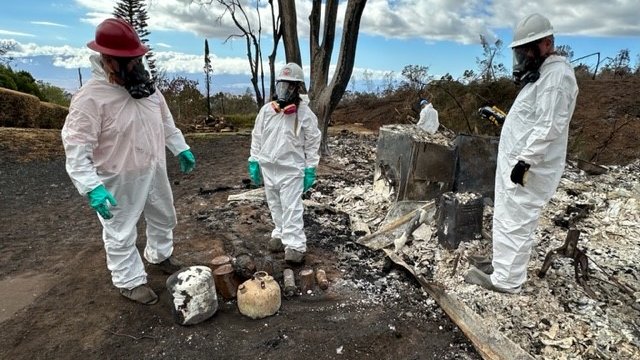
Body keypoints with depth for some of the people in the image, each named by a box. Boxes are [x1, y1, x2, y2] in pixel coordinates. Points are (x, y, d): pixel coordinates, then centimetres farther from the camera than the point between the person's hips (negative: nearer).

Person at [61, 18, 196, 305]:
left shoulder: (146, 87, 0)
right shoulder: (90, 97, -22)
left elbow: (166, 122, 14)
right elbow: (77, 147, -24)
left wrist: (181, 148, 14)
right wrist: (92, 187, -31)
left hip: (155, 170, 7)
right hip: (120, 180, -7)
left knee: (164, 217, 23)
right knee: (121, 233, 9)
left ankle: (160, 255, 49)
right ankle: (130, 281, 29)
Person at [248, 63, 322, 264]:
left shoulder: (305, 113, -8)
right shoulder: (266, 110, 2)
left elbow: (312, 144, -4)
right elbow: (257, 138, 9)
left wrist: (310, 169, -7)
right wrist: (254, 162, 6)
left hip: (291, 169, -4)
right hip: (268, 168, 5)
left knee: (292, 208, -4)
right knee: (275, 206, 16)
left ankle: (295, 245, 2)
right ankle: (280, 234, 32)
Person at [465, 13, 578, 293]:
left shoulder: (557, 74, -15)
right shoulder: (541, 72, 19)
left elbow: (548, 127, -23)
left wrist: (525, 160, -25)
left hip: (528, 167, -11)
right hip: (516, 160, 11)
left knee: (515, 223, -6)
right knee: (508, 219, 18)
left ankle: (506, 281, 2)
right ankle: (503, 265, 31)